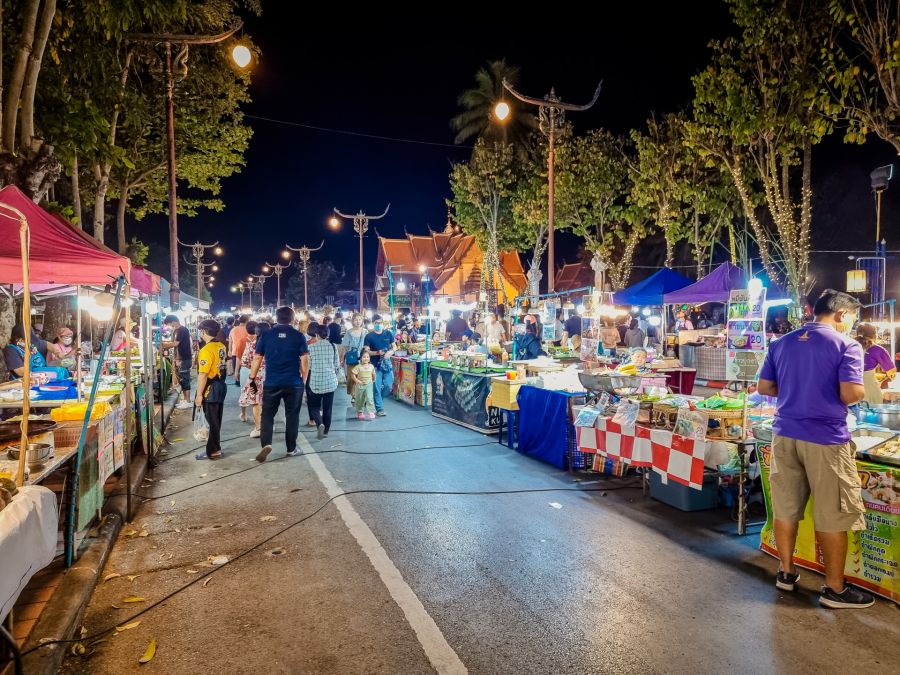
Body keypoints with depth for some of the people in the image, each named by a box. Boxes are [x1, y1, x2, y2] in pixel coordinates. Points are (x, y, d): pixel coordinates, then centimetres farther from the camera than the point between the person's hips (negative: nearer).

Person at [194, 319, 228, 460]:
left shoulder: (206, 350, -20)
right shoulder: (222, 347, 5)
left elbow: (203, 374, -21)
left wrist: (199, 394, -17)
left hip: (210, 389, -8)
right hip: (221, 386, 8)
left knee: (212, 421, 1)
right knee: (216, 420, 17)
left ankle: (213, 451, 9)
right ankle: (215, 447, 26)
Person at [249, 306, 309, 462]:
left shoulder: (266, 335, 1)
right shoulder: (299, 336, -2)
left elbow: (257, 358, 2)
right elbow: (305, 360, -4)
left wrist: (252, 378, 11)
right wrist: (303, 380, 7)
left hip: (271, 383, 1)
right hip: (294, 383, 0)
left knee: (267, 414, 11)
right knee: (292, 415, 10)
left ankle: (266, 444, -8)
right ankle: (291, 449, 17)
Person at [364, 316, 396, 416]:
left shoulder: (388, 334, 6)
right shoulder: (369, 336, -1)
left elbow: (394, 346, 13)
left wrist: (390, 351, -8)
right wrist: (377, 353, -19)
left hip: (387, 363, 3)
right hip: (375, 364, -3)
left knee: (388, 385, 2)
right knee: (377, 387, -3)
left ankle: (377, 400, 28)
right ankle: (379, 408, 5)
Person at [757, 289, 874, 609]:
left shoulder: (781, 343, 9)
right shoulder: (847, 345, -7)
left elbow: (764, 387, 10)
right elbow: (851, 395, -17)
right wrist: (863, 391, 5)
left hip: (785, 434, 5)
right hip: (825, 438, -5)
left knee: (785, 507, 13)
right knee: (832, 516, 6)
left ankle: (786, 572, 26)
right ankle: (834, 588, 17)